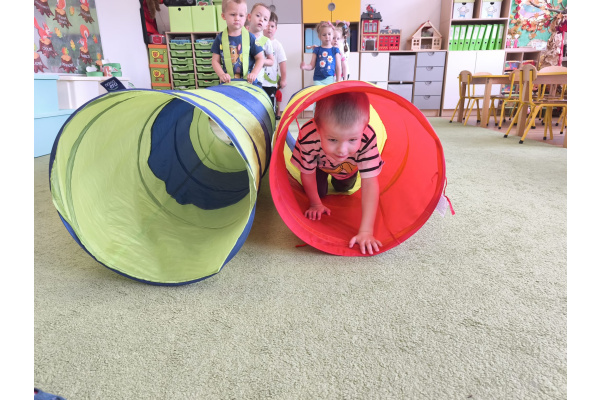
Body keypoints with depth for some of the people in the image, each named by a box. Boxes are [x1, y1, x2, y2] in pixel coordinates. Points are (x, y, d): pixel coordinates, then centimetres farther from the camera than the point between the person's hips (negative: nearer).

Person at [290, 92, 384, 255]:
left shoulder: (367, 140, -47)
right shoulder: (308, 137, -46)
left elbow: (370, 184, -46)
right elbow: (307, 174, -26)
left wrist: (365, 231, -48)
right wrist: (316, 204, -12)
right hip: (320, 164, 0)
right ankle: (323, 179, 30)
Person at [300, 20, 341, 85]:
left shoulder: (335, 50, 5)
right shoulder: (317, 50, 6)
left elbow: (338, 68, 5)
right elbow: (312, 66, 6)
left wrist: (338, 82, 0)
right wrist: (305, 66, -16)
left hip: (330, 80, 0)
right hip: (318, 80, 0)